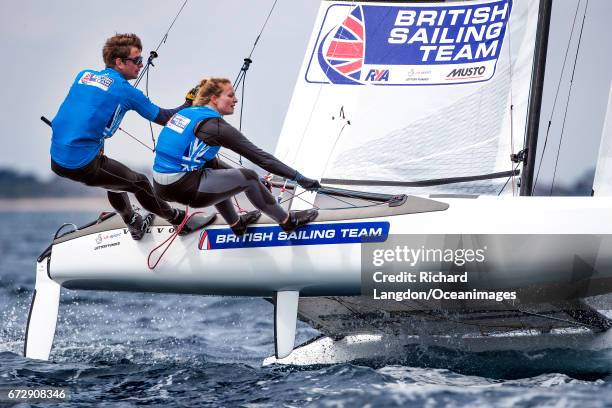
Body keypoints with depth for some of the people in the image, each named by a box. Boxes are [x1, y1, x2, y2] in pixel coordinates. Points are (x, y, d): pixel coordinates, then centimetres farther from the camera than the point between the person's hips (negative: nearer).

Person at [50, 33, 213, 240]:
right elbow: (164, 118, 6)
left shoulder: (83, 75, 11)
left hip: (56, 160, 7)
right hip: (83, 165, -7)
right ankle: (181, 221, 28)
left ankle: (134, 223, 47)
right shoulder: (126, 91, -5)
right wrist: (190, 105, 20)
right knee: (139, 183, 13)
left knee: (114, 176, 32)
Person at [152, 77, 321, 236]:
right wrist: (298, 177, -7)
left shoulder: (185, 112, 12)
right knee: (249, 178, 5)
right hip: (183, 188, -8)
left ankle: (236, 223, 42)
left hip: (160, 186, 8)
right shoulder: (216, 126, -11)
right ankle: (288, 221, 21)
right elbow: (260, 157, -11)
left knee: (216, 166, 33)